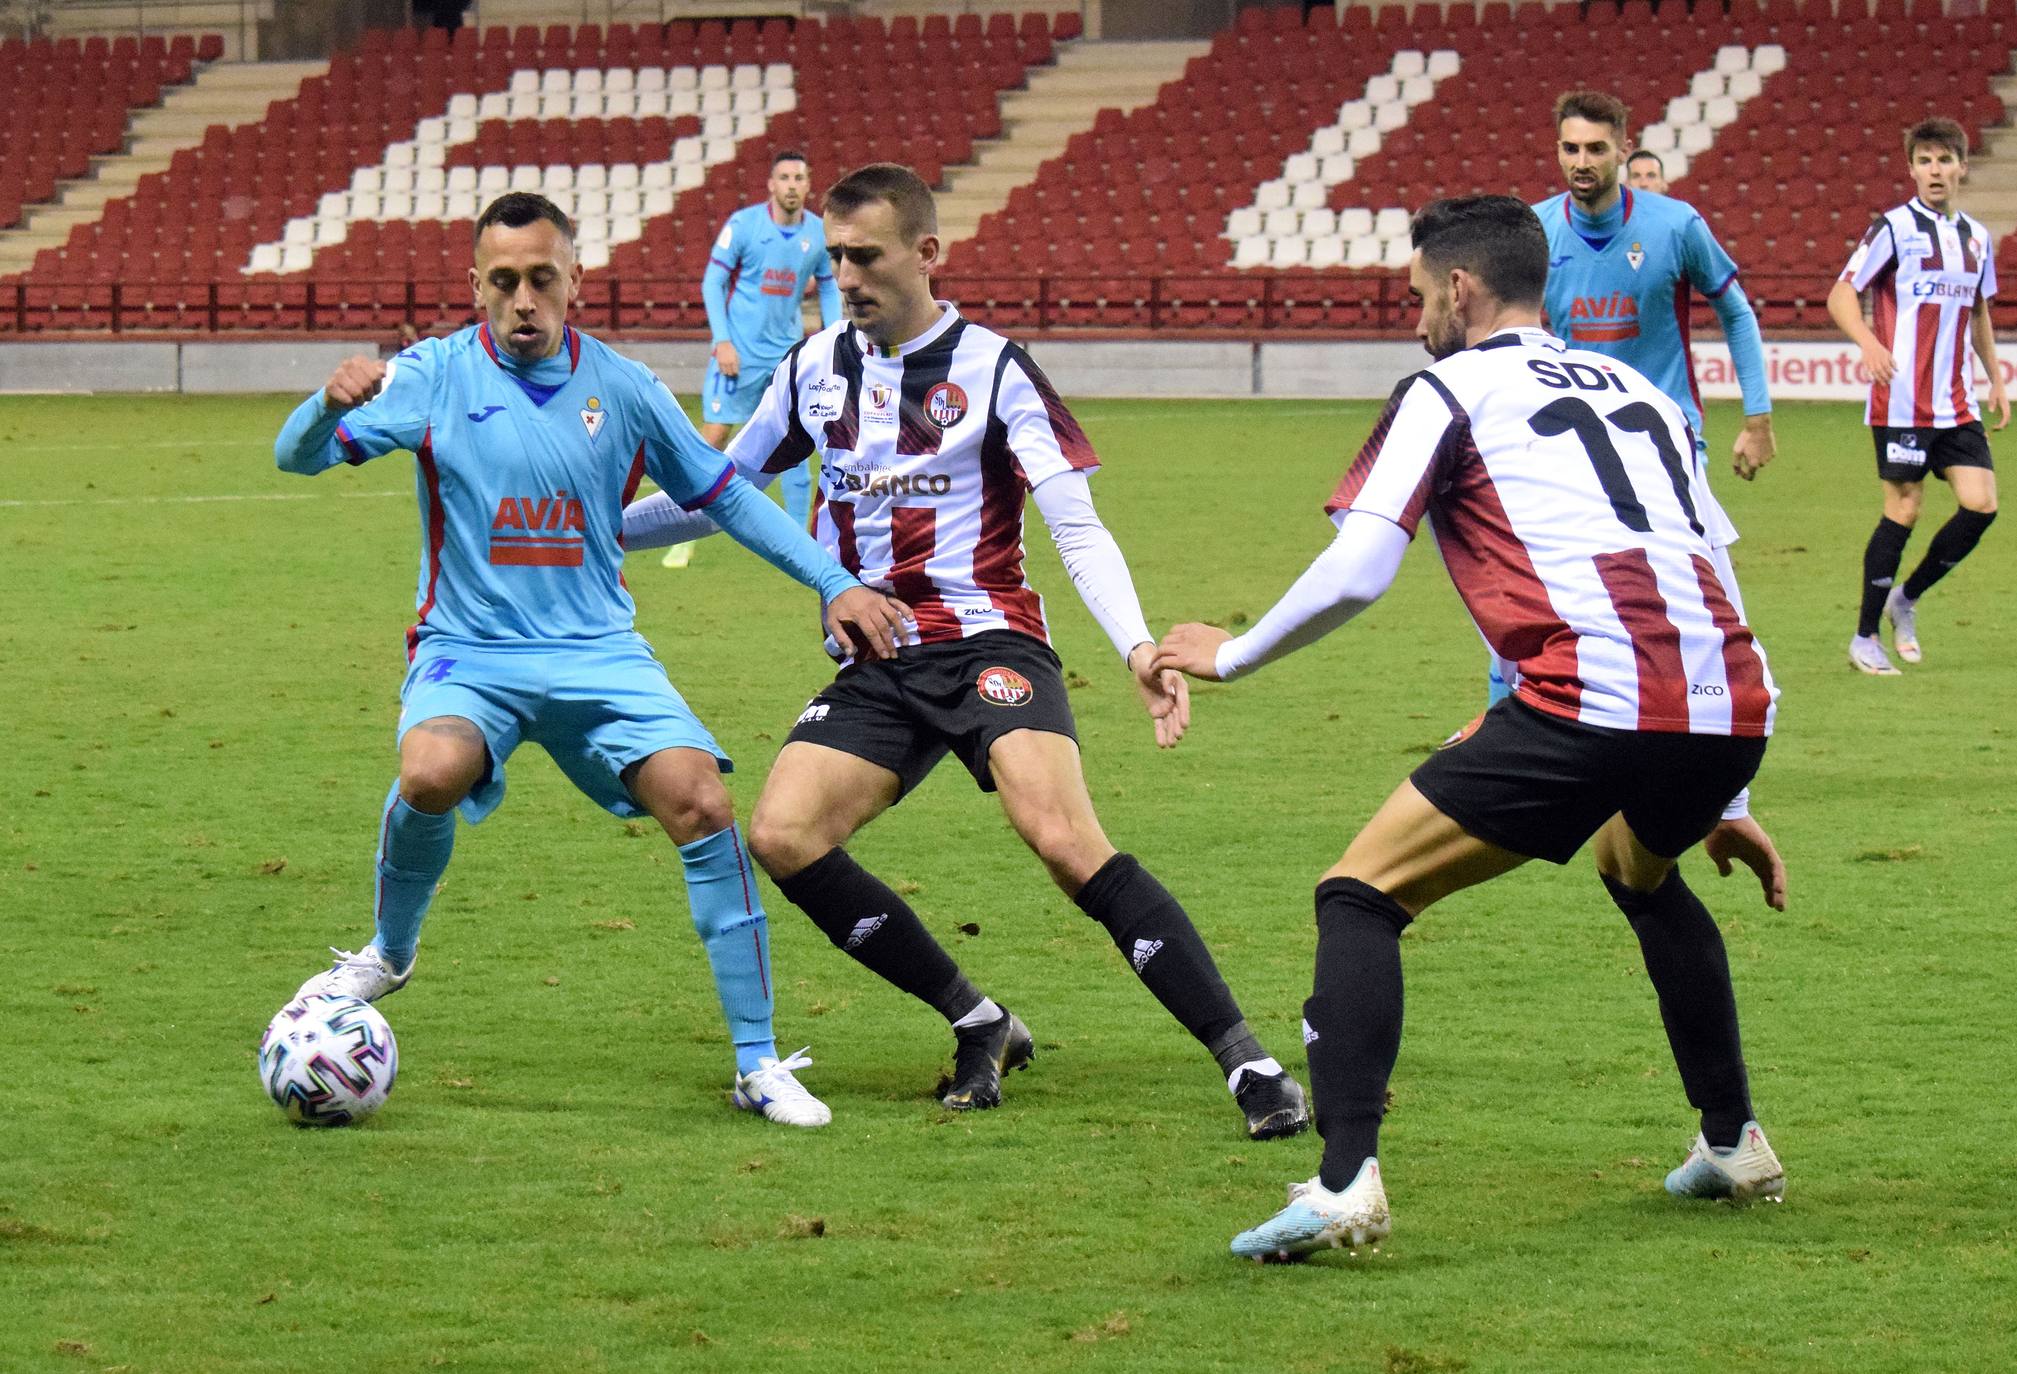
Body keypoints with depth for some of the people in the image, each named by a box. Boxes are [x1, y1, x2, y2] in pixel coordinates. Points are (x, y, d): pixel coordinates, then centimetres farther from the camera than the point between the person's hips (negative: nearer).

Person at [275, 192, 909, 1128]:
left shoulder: (622, 390, 3)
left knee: (701, 804, -19)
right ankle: (389, 952, -1)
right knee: (432, 773, -33)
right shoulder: (436, 376, -2)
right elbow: (297, 457, -8)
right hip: (469, 649, -2)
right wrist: (331, 403, -31)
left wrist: (836, 585, 7)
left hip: (598, 652, 2)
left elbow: (725, 496, 14)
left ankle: (758, 1063, -8)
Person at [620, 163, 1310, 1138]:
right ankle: (977, 1024, -1)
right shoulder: (817, 368, 10)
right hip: (878, 666, 5)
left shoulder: (994, 368, -4)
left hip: (987, 638, -5)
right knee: (780, 835, -16)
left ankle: (1247, 1062, -25)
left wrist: (1138, 649, -25)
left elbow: (1078, 528, -10)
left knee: (1063, 838, -28)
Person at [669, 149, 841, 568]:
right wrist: (722, 341, -14)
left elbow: (828, 286, 15)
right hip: (739, 350, -3)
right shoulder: (743, 224, -11)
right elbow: (712, 283, -7)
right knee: (714, 435, -5)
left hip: (788, 349, 3)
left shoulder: (818, 233, 0)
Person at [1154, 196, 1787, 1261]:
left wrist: (1230, 656, 17)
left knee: (1360, 895, 3)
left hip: (1592, 700, -7)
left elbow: (1354, 573, 0)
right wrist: (1720, 803, 36)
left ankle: (1344, 1180, -13)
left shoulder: (1448, 389, 11)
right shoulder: (1637, 389, 29)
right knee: (1641, 872, 39)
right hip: (1732, 701, 7)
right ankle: (1733, 1142, 39)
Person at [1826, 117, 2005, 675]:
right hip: (1903, 402, -6)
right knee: (1903, 510, -5)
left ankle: (1907, 598, 16)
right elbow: (1840, 295, -9)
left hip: (1957, 404, 6)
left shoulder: (1977, 237, 12)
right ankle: (1865, 636, 7)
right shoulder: (1895, 227, -7)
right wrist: (1869, 342, -27)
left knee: (1981, 504, -4)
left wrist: (1996, 381, 21)